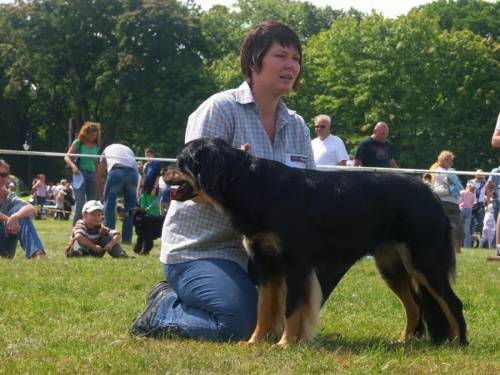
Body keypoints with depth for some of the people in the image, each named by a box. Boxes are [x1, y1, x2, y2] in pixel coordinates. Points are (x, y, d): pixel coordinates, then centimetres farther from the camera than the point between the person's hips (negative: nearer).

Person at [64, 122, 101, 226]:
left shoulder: (96, 146, 13)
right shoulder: (78, 143, 0)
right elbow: (67, 157, -4)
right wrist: (73, 165, -24)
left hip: (92, 174, 6)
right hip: (80, 173, -5)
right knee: (80, 202, -11)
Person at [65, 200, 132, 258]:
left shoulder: (100, 228, 0)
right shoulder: (80, 225, -15)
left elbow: (118, 235, -6)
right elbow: (78, 236, -41)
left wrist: (111, 244, -27)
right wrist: (93, 247, -39)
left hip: (95, 253, 5)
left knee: (107, 238, -4)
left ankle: (121, 255, -14)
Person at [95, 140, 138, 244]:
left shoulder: (108, 149, 36)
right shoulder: (129, 150, 39)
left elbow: (98, 176, 35)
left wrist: (101, 195, 43)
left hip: (116, 171, -2)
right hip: (133, 172, 2)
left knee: (109, 204, 8)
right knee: (130, 206, 14)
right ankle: (127, 238, 15)